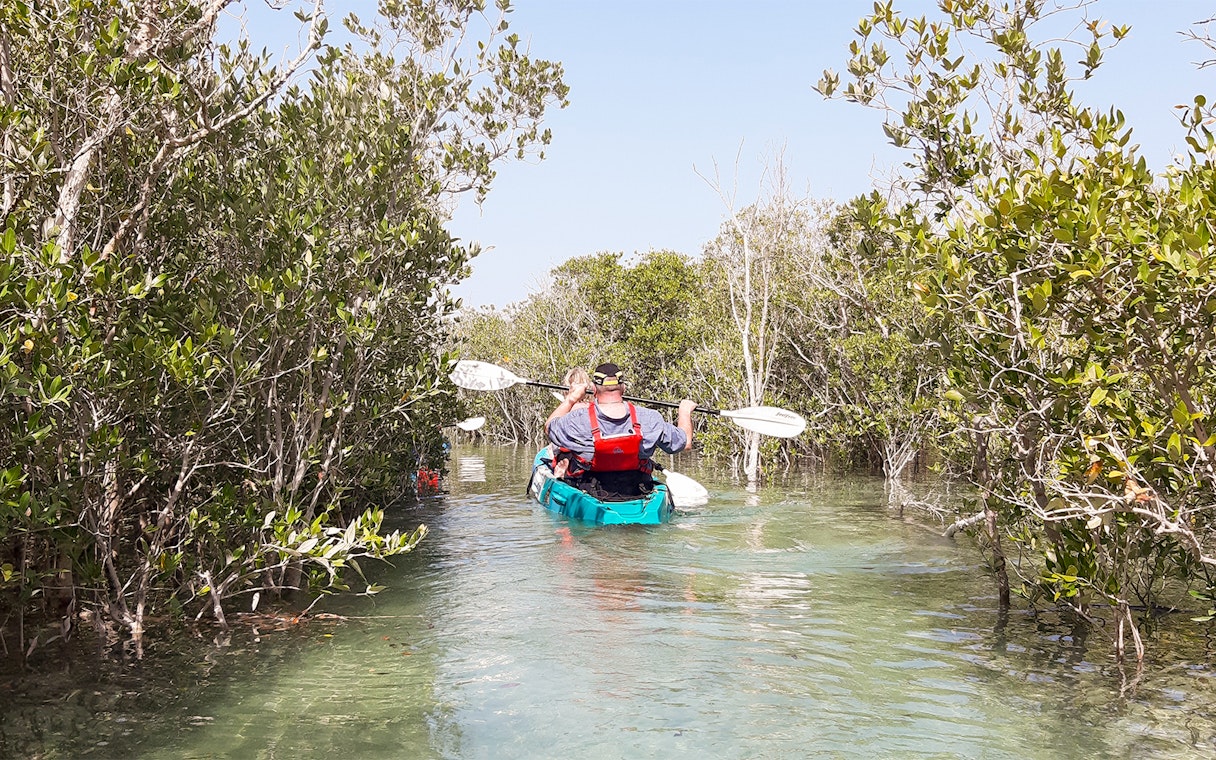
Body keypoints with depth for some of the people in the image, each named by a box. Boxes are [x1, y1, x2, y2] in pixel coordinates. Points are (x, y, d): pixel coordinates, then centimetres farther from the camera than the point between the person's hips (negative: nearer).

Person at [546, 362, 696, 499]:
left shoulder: (577, 421, -21)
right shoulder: (649, 419, -17)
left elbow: (549, 426, 0)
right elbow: (685, 441, -3)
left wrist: (571, 398, 13)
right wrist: (685, 411, 16)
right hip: (635, 493, 2)